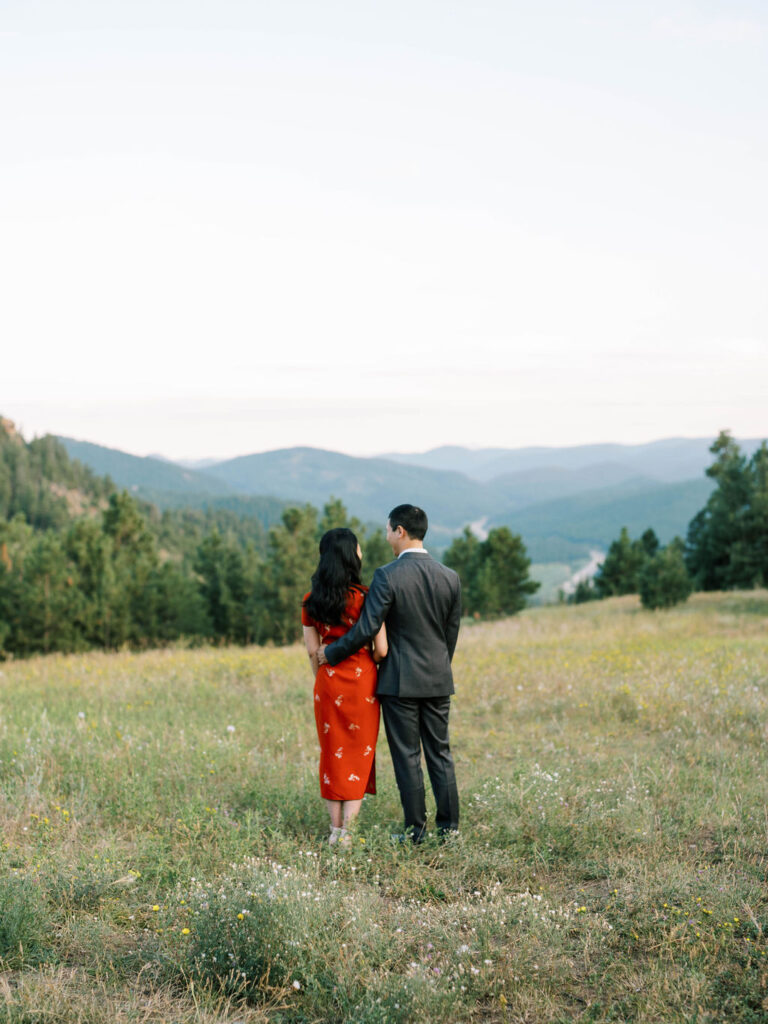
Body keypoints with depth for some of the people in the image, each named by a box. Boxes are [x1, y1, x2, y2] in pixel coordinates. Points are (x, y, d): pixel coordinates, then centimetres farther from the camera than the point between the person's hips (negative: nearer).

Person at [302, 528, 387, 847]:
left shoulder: (311, 601, 0)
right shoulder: (366, 598, -12)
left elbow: (312, 651, 3)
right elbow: (381, 650, -11)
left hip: (328, 682, 3)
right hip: (362, 683, -3)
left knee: (332, 752, 13)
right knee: (360, 753, 7)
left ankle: (335, 829, 14)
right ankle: (346, 829, 3)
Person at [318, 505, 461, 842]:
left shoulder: (388, 576, -15)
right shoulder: (449, 577, 2)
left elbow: (367, 628, -15)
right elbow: (451, 632, 10)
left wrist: (330, 653, -1)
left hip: (400, 681, -5)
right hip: (438, 681, 5)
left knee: (407, 757, 3)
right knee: (440, 753, 12)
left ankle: (415, 830, 8)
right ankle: (449, 828, 15)